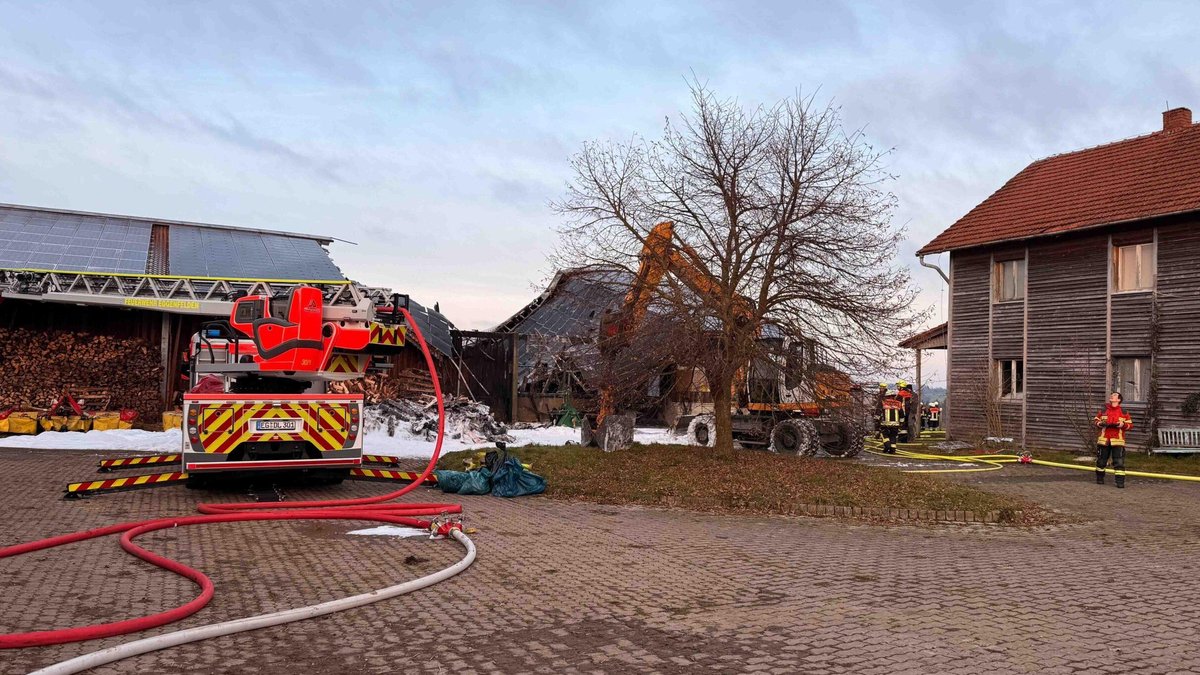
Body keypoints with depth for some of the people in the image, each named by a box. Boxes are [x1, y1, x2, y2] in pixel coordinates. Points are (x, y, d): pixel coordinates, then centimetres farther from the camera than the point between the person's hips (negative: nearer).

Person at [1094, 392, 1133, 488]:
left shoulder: (1123, 412, 3)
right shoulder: (1103, 411, 8)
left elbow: (1130, 425, 4)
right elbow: (1096, 421, 14)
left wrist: (1123, 425, -16)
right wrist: (1100, 423, -8)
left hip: (1117, 440, -2)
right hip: (1103, 439, 2)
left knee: (1119, 461, -6)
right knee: (1101, 459, 10)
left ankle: (1120, 481, -4)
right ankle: (1099, 478, 26)